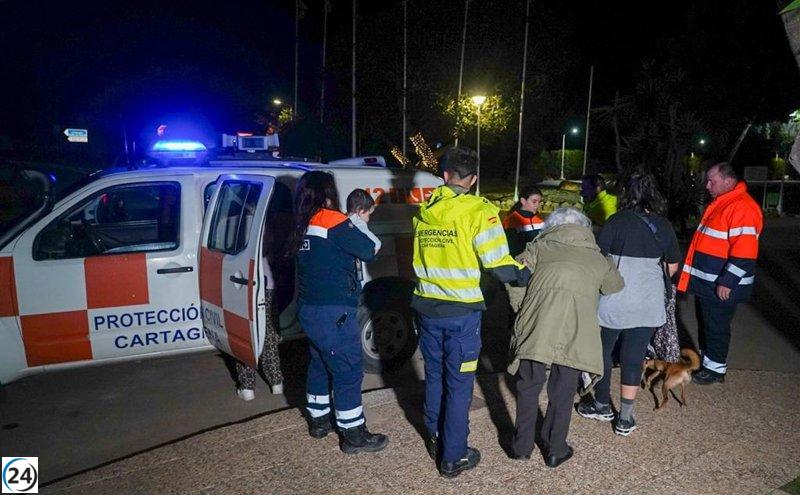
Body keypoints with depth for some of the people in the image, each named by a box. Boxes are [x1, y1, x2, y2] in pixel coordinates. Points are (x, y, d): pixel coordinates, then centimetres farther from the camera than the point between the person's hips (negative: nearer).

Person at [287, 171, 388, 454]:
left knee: (320, 364, 22)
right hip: (333, 313, -9)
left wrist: (353, 222, 6)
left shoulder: (302, 226, 9)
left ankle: (318, 420, 35)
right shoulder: (332, 220, -15)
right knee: (349, 372, 1)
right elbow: (369, 250, -12)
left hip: (308, 310, 9)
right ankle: (353, 436, 10)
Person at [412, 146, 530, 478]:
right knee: (458, 385, 7)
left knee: (434, 377, 20)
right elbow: (499, 266, -16)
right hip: (461, 313, -5)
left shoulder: (424, 211, 4)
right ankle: (454, 457, 18)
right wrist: (527, 274, 2)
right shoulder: (478, 210, -13)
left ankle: (436, 441, 36)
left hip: (427, 308, 5)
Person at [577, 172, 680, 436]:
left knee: (602, 351, 16)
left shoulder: (617, 221, -8)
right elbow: (673, 267, 12)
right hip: (648, 305, 3)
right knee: (633, 359, 9)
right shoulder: (664, 226, 2)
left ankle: (602, 405, 29)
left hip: (613, 302, -2)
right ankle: (625, 419, 15)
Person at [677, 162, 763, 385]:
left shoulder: (743, 208, -19)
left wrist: (727, 282, -24)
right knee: (706, 323, 19)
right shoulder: (720, 204, 13)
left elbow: (744, 252, -25)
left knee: (716, 327, 4)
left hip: (722, 286, -9)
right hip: (706, 283, 9)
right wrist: (697, 278, 22)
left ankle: (716, 369, 19)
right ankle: (706, 362, 34)